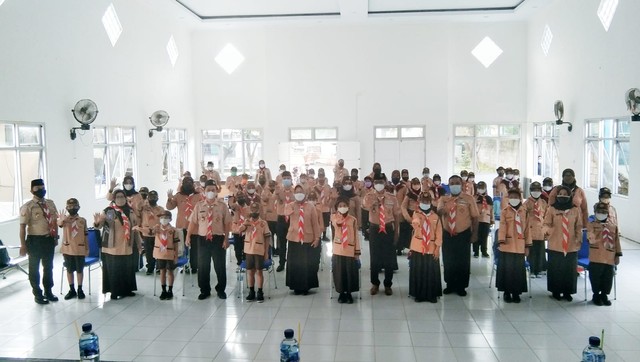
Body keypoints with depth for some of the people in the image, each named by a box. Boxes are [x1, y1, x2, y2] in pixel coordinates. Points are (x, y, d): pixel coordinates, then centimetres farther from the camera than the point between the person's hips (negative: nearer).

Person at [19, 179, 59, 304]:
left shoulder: (50, 203, 4)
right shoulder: (28, 206, -14)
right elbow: (22, 226, -15)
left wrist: (56, 237, 12)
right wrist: (23, 245, -17)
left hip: (49, 239, 5)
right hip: (35, 240, -5)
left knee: (48, 267, 17)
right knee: (34, 268, 11)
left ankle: (48, 291, 33)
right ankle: (37, 294, 25)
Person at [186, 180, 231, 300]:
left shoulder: (222, 206, -1)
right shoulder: (199, 205, 4)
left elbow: (227, 223, -1)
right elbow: (193, 222, 4)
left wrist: (226, 239, -6)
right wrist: (188, 236, -1)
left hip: (218, 239, -1)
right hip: (203, 239, 1)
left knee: (220, 266, 5)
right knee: (202, 266, 7)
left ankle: (221, 289, 20)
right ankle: (205, 290, 20)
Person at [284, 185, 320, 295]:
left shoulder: (311, 206, -1)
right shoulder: (290, 205, 3)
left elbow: (315, 223, 0)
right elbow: (286, 212, -22)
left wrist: (317, 238, -2)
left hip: (307, 239, -1)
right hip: (293, 238, 1)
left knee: (307, 264, 4)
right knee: (294, 263, 7)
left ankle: (306, 287, 17)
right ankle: (296, 287, 19)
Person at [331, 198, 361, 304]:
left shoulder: (353, 219, 3)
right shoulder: (334, 217, 4)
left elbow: (356, 236, 3)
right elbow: (337, 224, -20)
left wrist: (357, 251, 0)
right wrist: (340, 214, -7)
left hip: (350, 249, 0)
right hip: (338, 249, 0)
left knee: (350, 272, 2)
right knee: (339, 271, 4)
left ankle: (349, 293, 16)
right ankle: (341, 293, 18)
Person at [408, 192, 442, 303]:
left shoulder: (435, 217, 3)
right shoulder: (416, 214, 0)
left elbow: (439, 233, 2)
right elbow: (416, 225, -23)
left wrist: (437, 248, -3)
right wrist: (419, 214, -31)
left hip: (431, 249, 1)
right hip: (417, 248, -1)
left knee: (432, 272, 4)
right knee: (418, 272, 5)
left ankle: (432, 294, 16)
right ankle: (418, 294, 17)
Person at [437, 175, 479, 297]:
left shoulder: (469, 199, -4)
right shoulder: (443, 199, 3)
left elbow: (475, 217, -3)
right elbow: (438, 213, -12)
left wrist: (474, 234, -7)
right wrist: (440, 211, -36)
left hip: (463, 235, -2)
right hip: (447, 235, 2)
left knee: (463, 262, 7)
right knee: (448, 262, 12)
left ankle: (461, 286, 20)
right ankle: (450, 285, 26)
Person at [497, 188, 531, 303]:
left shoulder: (524, 212, 6)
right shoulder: (505, 211, 0)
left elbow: (527, 229, 9)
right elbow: (502, 227, -5)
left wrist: (527, 245, 7)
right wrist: (501, 241, -16)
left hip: (520, 246, 2)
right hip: (507, 245, -2)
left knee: (519, 270, 7)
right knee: (506, 270, 4)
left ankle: (516, 292, 18)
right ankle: (507, 292, 15)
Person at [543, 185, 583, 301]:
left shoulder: (575, 210, 4)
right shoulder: (551, 209, -2)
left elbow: (579, 226, 8)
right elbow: (547, 224, -3)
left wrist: (579, 239, -2)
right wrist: (547, 230, -24)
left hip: (571, 246, 2)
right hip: (555, 246, -2)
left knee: (570, 270, 7)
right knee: (555, 269, 4)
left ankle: (568, 292, 20)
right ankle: (556, 291, 17)